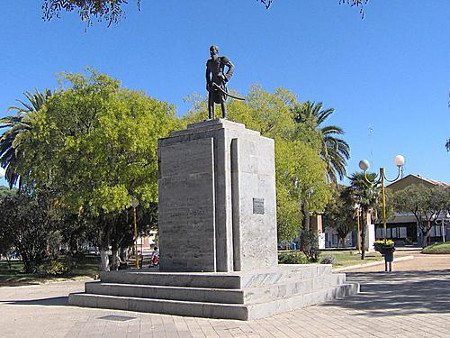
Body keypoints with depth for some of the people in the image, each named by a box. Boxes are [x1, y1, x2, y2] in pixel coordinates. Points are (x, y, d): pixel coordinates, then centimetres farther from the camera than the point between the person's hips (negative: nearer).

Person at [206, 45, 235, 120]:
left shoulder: (222, 59, 3)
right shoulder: (209, 62, 20)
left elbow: (232, 66, -2)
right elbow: (208, 73, 25)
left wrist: (226, 76, -12)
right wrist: (208, 83, 14)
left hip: (220, 81, -6)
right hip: (213, 82, 6)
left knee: (222, 99, -13)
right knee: (211, 100, -4)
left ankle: (224, 117, -17)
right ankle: (210, 117, -7)